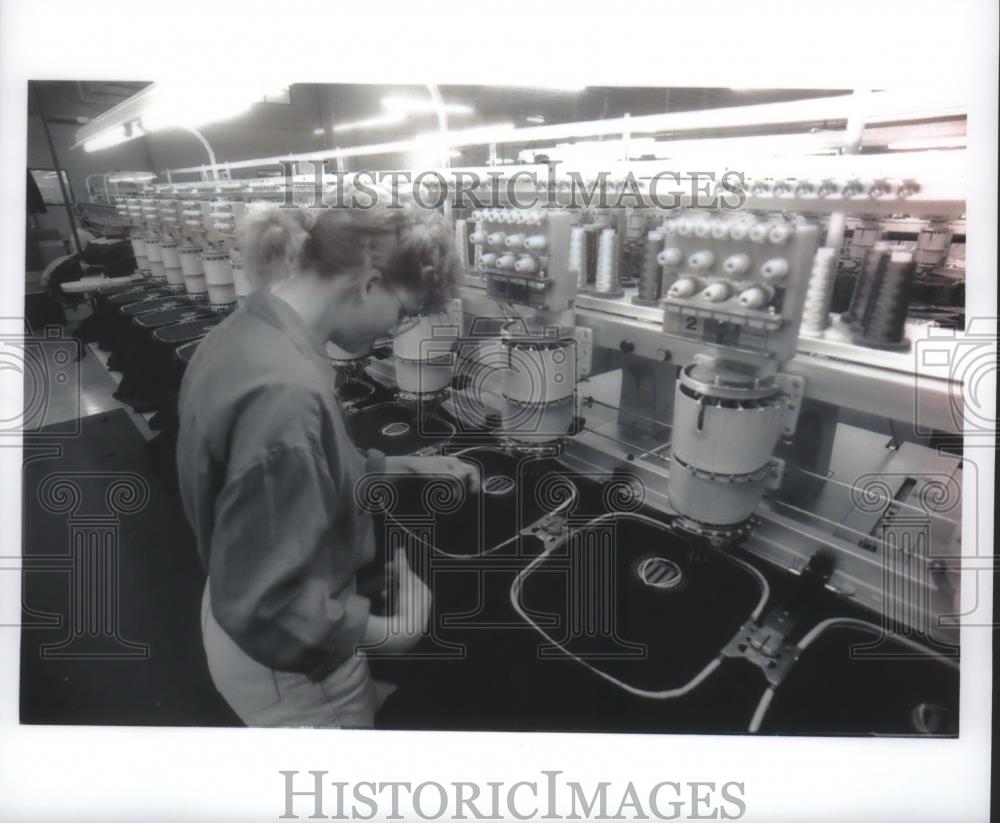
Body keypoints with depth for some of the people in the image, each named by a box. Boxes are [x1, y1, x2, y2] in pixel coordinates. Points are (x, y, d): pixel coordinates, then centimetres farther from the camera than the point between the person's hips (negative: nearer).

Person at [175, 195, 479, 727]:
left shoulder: (247, 332, -3)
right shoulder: (284, 390, -35)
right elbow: (261, 603, -30)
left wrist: (404, 468, 7)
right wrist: (387, 631, -19)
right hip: (289, 662, -9)